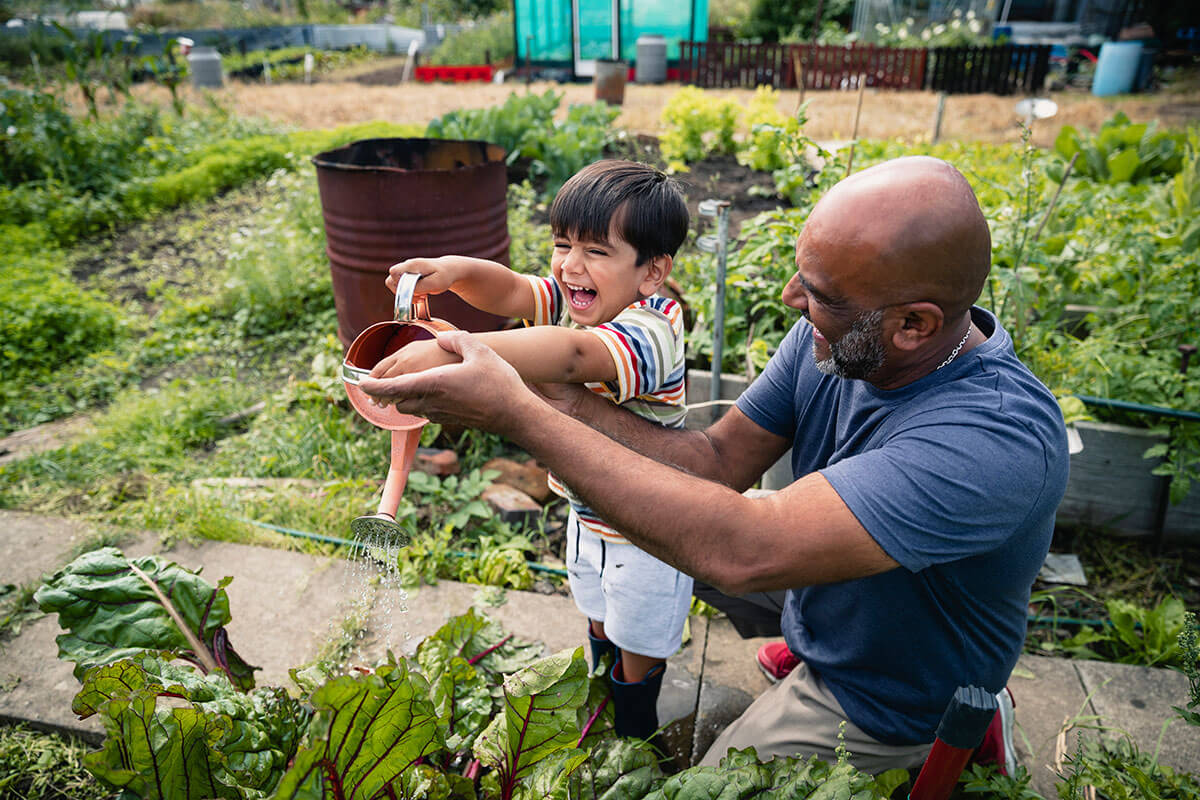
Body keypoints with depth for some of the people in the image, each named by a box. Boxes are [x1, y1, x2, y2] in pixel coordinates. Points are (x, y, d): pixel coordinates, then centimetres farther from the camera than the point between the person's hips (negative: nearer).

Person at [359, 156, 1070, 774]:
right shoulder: (833, 338, -17)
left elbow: (744, 553, -47)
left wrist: (518, 413, -42)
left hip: (878, 721, -6)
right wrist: (555, 397, -25)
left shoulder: (1003, 434, -39)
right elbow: (719, 461, -12)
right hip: (812, 627, 6)